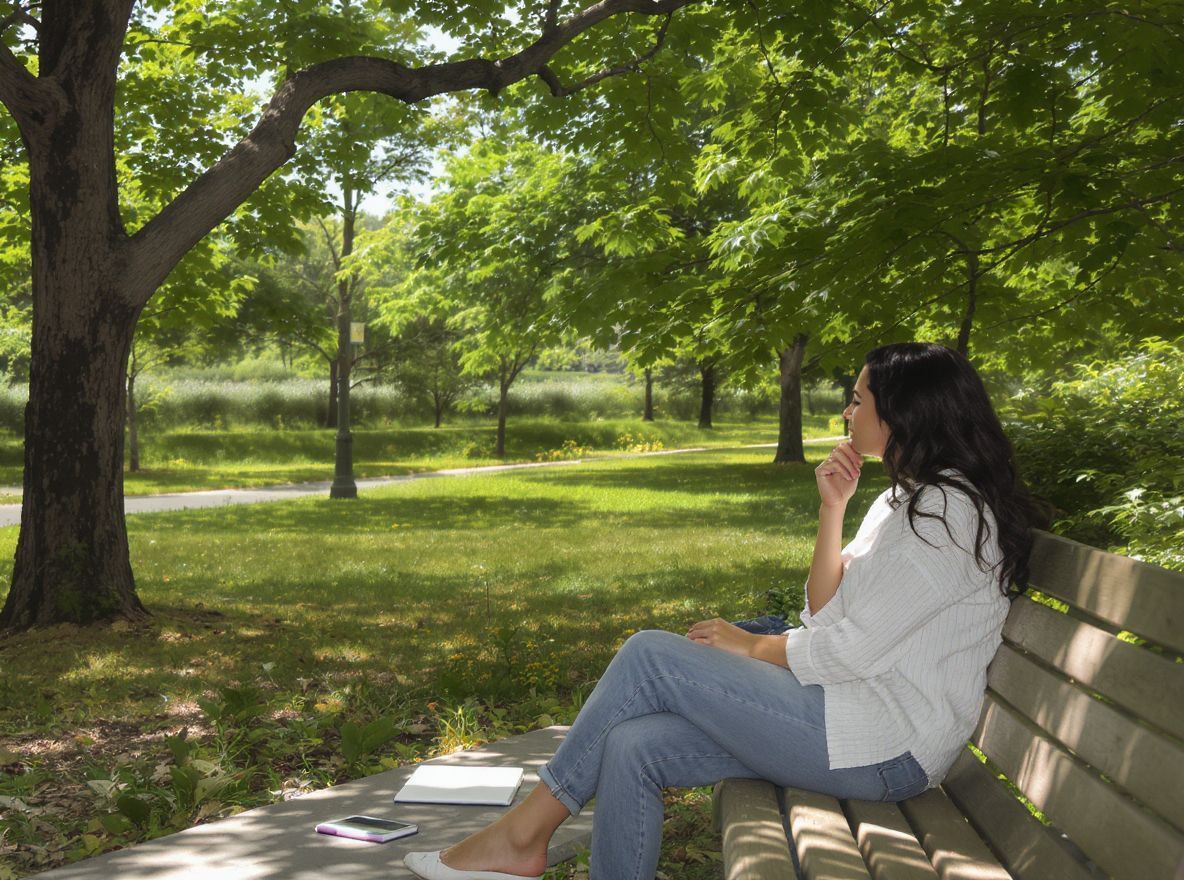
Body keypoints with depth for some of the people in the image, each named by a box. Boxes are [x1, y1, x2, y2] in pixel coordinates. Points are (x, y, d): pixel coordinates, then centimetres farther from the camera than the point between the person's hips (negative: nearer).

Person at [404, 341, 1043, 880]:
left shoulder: (951, 512, -14)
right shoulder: (907, 498, 18)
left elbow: (853, 649, -18)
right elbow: (827, 617, 12)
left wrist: (751, 646, -3)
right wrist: (832, 509, 3)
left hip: (886, 748, -9)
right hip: (856, 714, 9)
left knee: (651, 655, -13)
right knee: (634, 747, -8)